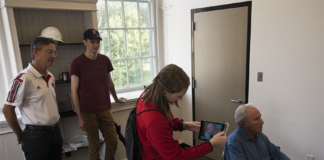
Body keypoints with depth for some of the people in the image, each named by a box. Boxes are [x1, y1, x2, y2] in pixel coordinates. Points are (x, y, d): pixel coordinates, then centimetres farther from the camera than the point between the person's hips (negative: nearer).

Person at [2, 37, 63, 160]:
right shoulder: (23, 78, -17)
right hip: (36, 136, -7)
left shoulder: (51, 77, 7)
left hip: (56, 132, 7)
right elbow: (7, 109, -13)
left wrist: (54, 127, 13)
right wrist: (20, 135, -3)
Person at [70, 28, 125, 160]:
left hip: (105, 109, 4)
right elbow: (74, 91, -6)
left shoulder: (105, 60, 4)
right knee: (94, 146, 7)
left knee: (113, 142, 8)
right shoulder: (77, 63, -7)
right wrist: (80, 117, -8)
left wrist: (116, 99, 28)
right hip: (88, 111, -3)